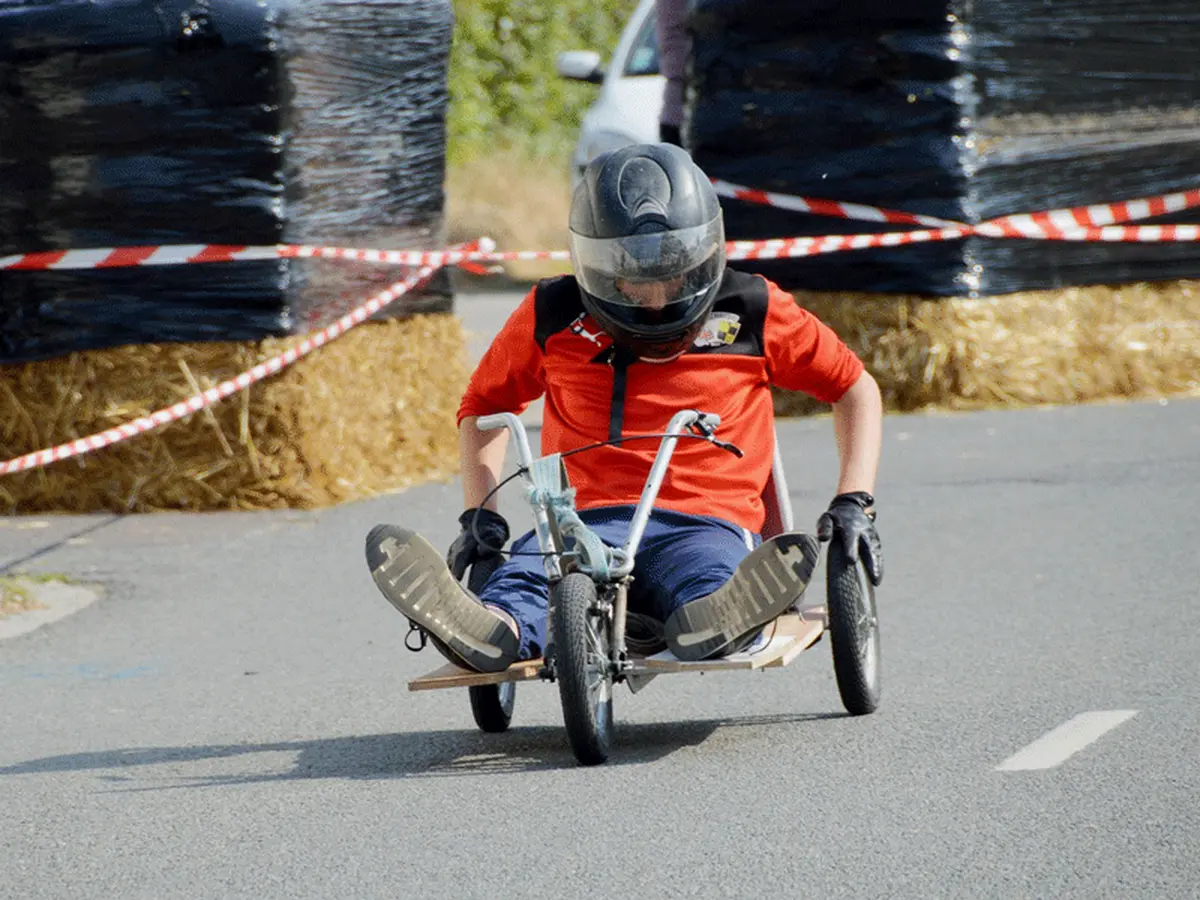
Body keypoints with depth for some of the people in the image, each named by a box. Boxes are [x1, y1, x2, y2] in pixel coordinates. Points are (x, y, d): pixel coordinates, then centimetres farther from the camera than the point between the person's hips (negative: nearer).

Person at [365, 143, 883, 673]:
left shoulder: (753, 314, 10)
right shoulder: (553, 317, 12)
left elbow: (855, 387, 21)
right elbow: (484, 405, 29)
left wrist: (854, 502, 8)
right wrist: (479, 513, 14)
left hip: (706, 522, -1)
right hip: (588, 523, 1)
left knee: (709, 578, -41)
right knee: (522, 577, -37)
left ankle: (716, 620, -76)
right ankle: (496, 632, -70)